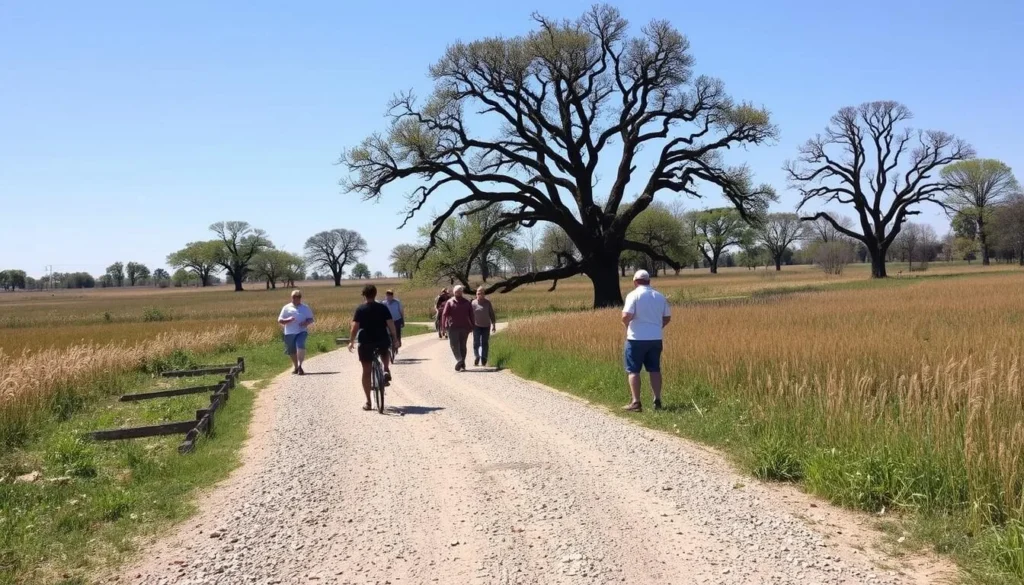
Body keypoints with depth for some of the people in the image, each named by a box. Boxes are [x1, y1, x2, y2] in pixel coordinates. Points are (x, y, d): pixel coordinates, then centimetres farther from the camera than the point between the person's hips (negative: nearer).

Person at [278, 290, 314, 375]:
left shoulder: (305, 308, 12)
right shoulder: (287, 308, 8)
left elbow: (311, 319, 12)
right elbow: (279, 320, 6)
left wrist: (306, 323, -11)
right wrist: (288, 320, -15)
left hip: (302, 331, -1)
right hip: (289, 333, 2)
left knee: (300, 346, -26)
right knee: (291, 351, 9)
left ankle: (300, 366, -24)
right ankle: (295, 366, 33)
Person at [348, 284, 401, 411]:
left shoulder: (360, 309, -3)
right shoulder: (383, 307, 2)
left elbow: (355, 327, -10)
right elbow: (391, 324, -4)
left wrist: (351, 341, -2)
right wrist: (395, 339, 4)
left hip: (366, 342, -2)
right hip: (383, 341, 2)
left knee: (366, 371, 7)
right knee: (384, 352, 39)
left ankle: (368, 402, 5)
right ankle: (386, 371, 13)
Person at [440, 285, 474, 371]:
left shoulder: (450, 302, -1)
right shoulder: (467, 302, 7)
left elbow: (444, 314, -9)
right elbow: (471, 315, 5)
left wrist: (444, 325, -7)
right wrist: (471, 326, 9)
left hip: (453, 327, -3)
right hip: (465, 327, 3)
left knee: (454, 344, 0)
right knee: (463, 345, 12)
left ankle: (459, 359, -23)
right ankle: (462, 364, 11)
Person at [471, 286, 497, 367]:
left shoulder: (488, 303, 6)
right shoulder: (473, 303, 0)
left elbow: (492, 314, 10)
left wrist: (493, 325, 7)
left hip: (486, 326, 2)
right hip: (476, 326, -2)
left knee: (485, 344, 4)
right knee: (476, 342, -9)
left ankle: (484, 360, 9)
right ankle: (476, 357, -15)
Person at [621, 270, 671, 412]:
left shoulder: (633, 295, -10)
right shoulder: (659, 296, 6)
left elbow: (626, 316, -20)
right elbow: (667, 317, 10)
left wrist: (626, 324, 1)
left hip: (637, 338, -5)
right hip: (656, 339, 5)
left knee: (633, 370, 2)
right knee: (655, 370, 11)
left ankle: (636, 403, 0)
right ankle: (657, 401, 11)